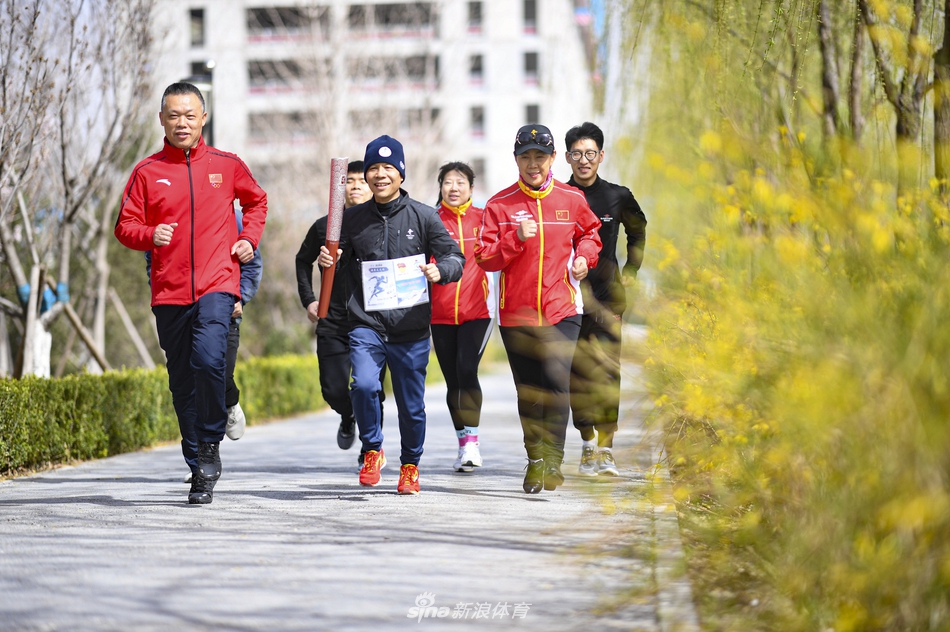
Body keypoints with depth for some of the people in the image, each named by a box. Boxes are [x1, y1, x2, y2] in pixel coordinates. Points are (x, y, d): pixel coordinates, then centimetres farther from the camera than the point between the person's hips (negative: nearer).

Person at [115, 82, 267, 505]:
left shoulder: (226, 165, 7)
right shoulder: (147, 172, 6)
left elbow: (256, 201, 24)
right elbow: (125, 226, 5)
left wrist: (249, 238, 9)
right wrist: (150, 235, -15)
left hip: (217, 284, -2)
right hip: (169, 291, 2)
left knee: (208, 359, -25)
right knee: (182, 382, 6)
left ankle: (210, 446, -5)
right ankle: (200, 470, 17)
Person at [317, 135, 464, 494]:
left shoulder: (423, 216, 2)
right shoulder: (353, 219, 7)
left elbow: (454, 257, 2)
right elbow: (338, 259, 16)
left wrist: (440, 270, -19)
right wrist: (326, 260, -7)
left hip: (411, 329, 0)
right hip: (366, 324, 0)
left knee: (411, 404, 7)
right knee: (364, 385, -23)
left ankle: (410, 465, 33)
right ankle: (372, 450, 2)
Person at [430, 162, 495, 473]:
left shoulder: (483, 218, 4)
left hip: (477, 310, -2)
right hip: (440, 313, 2)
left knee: (466, 369, -19)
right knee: (452, 379, 7)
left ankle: (471, 440, -17)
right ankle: (464, 445, 17)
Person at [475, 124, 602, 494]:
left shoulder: (572, 199, 5)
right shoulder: (500, 205, 0)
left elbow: (590, 232, 24)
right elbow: (484, 257, -3)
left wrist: (584, 255, 5)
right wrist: (515, 239, -18)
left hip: (562, 310, 0)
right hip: (516, 312, 0)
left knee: (557, 386, -13)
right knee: (528, 392, 7)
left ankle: (552, 461, -9)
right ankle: (535, 460, 21)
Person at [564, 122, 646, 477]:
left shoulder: (617, 197, 5)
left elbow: (640, 233, 23)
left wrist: (630, 272, 17)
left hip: (607, 296, 0)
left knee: (606, 370, -10)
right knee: (577, 371, -3)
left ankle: (606, 451, -8)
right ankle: (587, 445, 10)